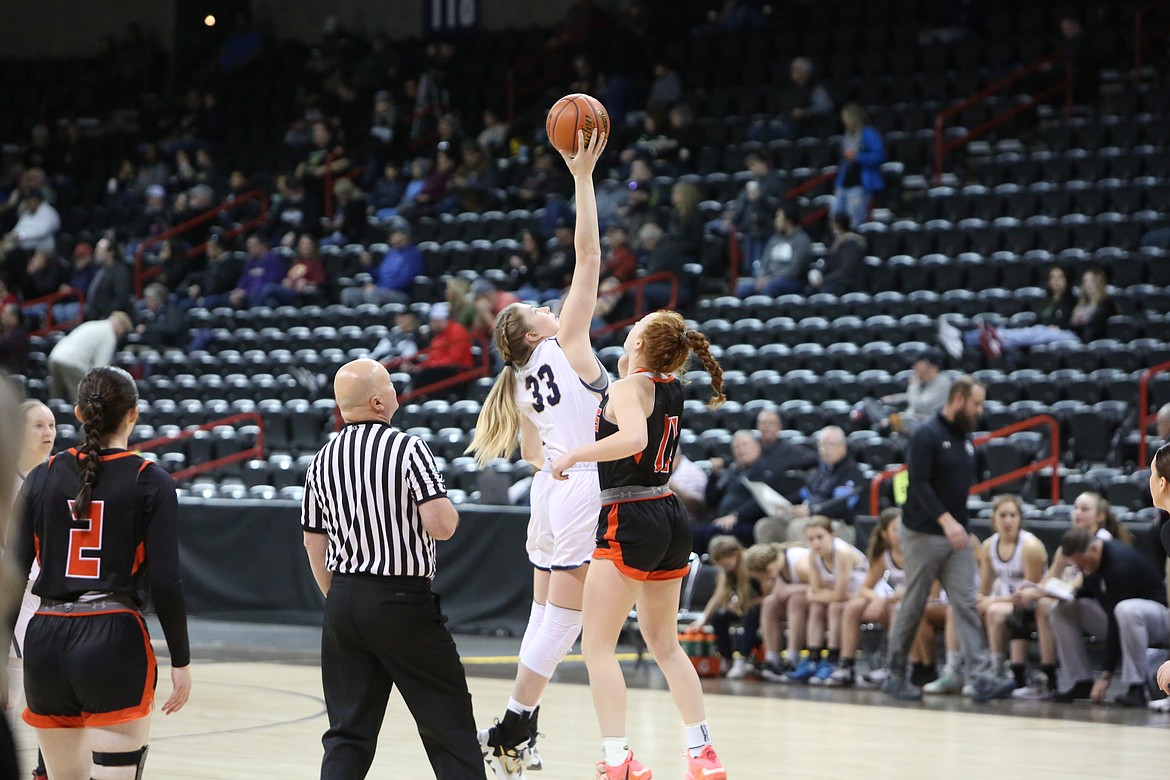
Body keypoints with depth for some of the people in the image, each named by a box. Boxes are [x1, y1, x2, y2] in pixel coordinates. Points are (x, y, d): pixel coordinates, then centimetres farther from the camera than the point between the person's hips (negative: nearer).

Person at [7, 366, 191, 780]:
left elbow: (12, 575, 3)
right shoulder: (150, 482, -3)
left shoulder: (43, 477, 6)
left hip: (46, 642, 4)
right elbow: (165, 582, -8)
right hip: (115, 644, -4)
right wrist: (181, 660, 0)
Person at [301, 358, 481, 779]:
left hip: (343, 601, 6)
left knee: (348, 731, 8)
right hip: (402, 601, -6)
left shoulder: (322, 461, 7)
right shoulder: (408, 448, -12)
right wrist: (451, 511, 2)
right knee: (448, 721, 4)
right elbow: (440, 525, -20)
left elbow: (314, 543, 13)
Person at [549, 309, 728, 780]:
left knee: (597, 646, -4)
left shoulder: (628, 387, -11)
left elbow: (633, 438, -32)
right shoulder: (672, 387, 11)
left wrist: (573, 455, -23)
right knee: (665, 645, 18)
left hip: (630, 521, -8)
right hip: (671, 517, 8)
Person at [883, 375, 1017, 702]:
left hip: (957, 536, 7)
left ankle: (982, 678, -11)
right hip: (924, 535, -7)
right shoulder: (926, 435, -10)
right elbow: (919, 483, -18)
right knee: (912, 607, 2)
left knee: (966, 605, -3)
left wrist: (961, 523, 9)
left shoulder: (965, 439, 13)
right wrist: (945, 519, -26)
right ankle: (896, 674, 14)